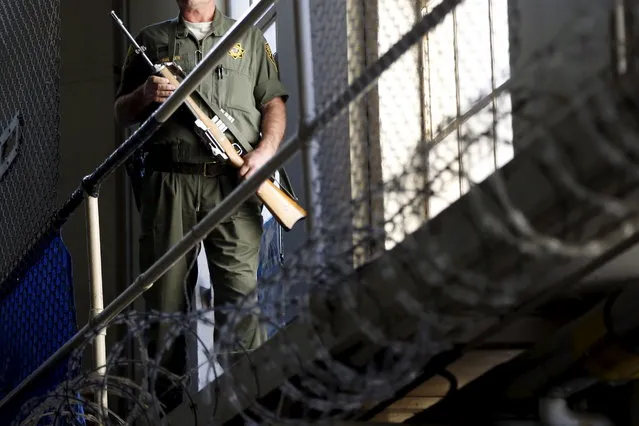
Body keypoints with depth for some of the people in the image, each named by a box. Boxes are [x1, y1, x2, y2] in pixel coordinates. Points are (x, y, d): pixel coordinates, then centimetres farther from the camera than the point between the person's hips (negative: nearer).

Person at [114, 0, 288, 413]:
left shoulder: (250, 39, 18)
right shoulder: (152, 41, 19)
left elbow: (274, 103, 13)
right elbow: (122, 112, 20)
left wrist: (266, 149, -5)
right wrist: (146, 95, -3)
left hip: (233, 179, -1)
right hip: (170, 181, 1)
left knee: (240, 289, -8)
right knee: (166, 289, 0)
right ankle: (165, 403, 5)